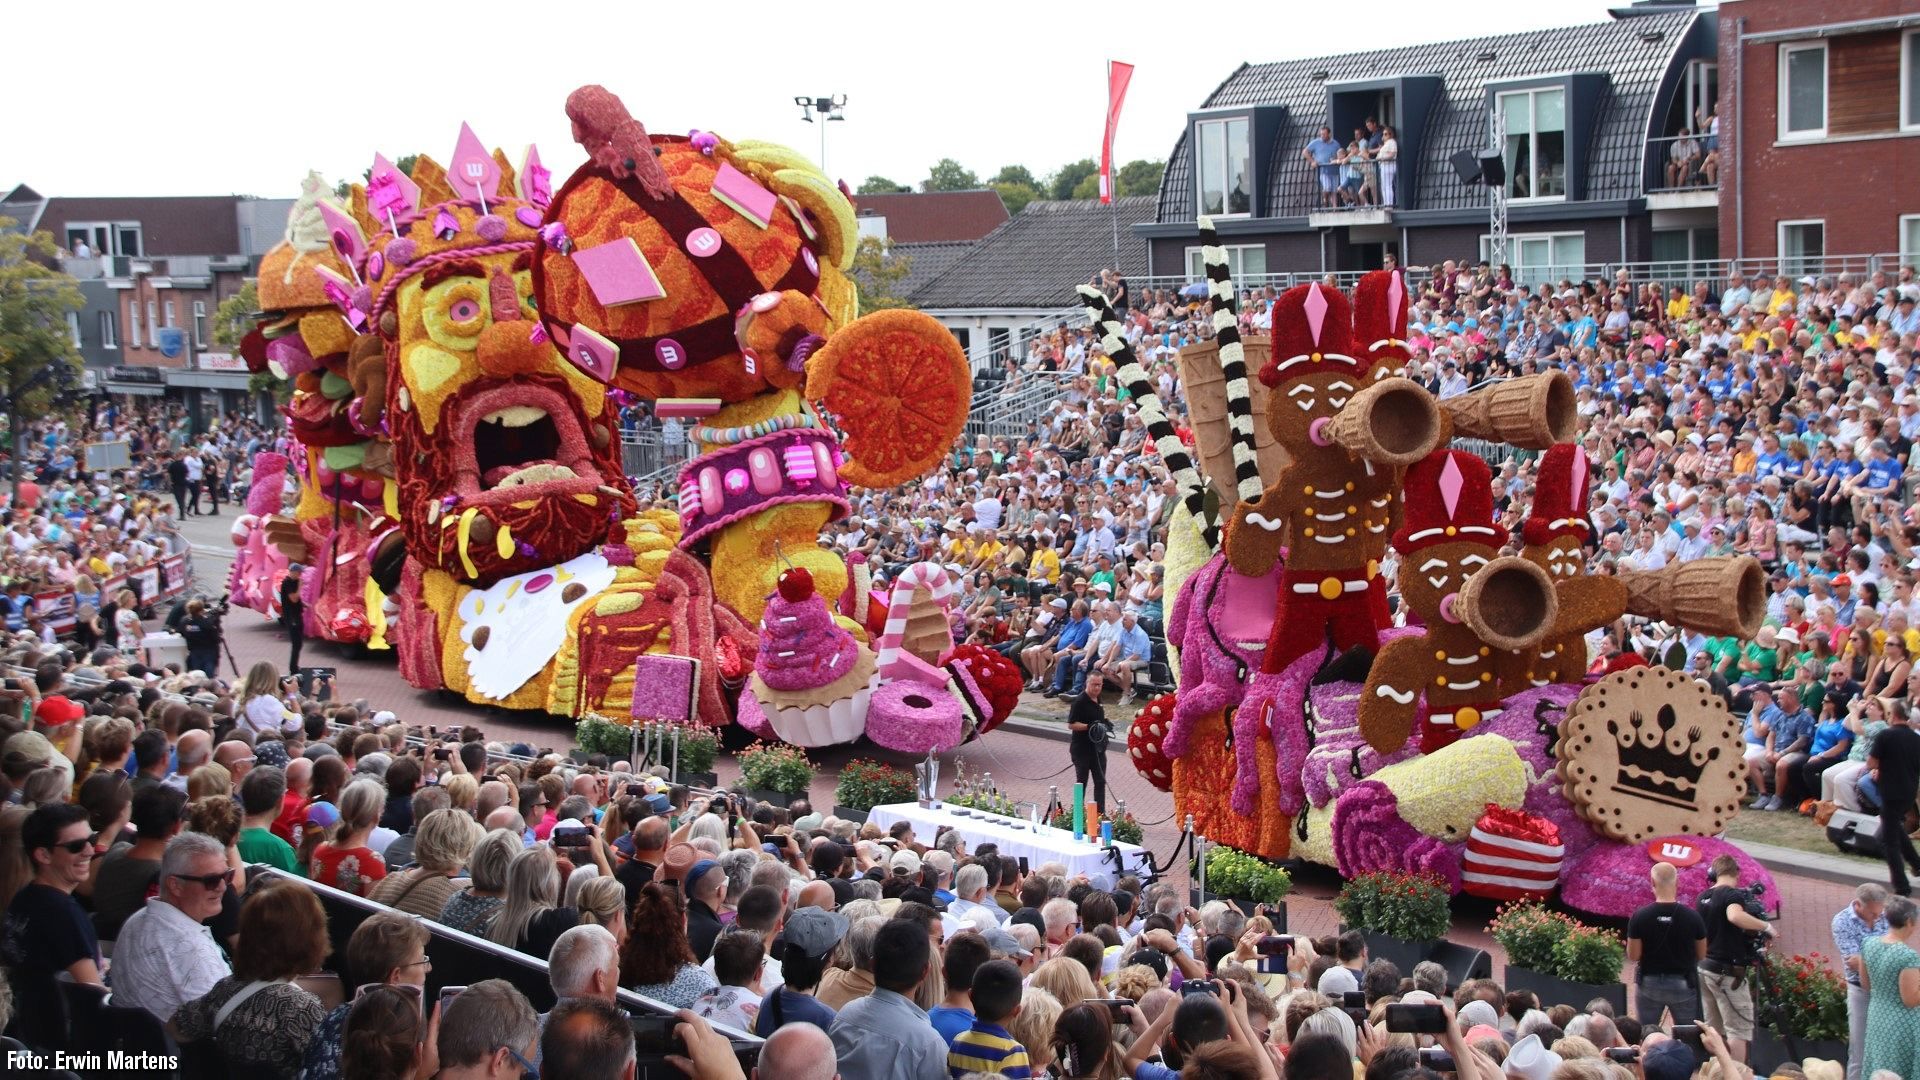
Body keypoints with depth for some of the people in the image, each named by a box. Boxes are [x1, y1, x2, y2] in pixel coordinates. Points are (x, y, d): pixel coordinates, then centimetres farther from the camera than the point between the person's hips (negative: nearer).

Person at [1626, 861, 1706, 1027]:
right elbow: (1701, 954, 1)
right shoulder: (1692, 917, -10)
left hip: (1649, 983, 0)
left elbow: (1633, 955, -7)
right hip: (1683, 983, 0)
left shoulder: (1639, 917, -11)